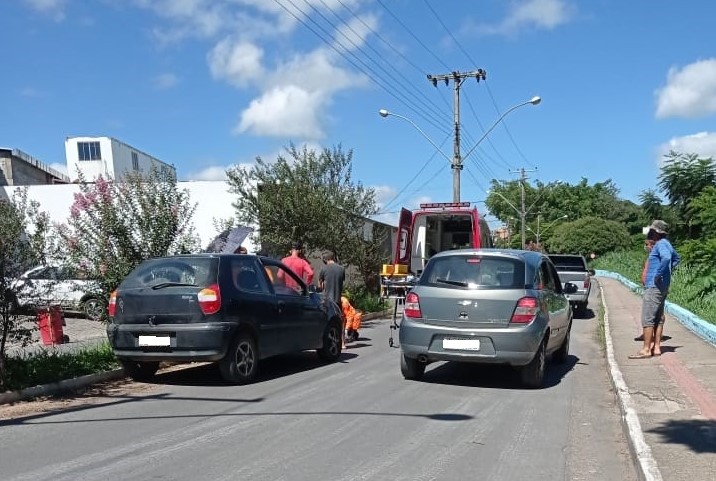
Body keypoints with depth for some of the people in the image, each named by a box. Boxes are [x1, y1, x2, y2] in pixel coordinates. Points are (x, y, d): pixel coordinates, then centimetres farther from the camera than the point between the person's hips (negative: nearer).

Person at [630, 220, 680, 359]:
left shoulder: (661, 244, -15)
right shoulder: (666, 244, 15)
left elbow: (666, 258, -36)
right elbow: (677, 258, 34)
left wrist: (658, 274, -26)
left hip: (654, 286, -11)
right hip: (662, 287, 11)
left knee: (647, 318, -8)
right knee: (658, 318, 13)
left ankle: (646, 350, -6)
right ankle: (656, 347, 17)